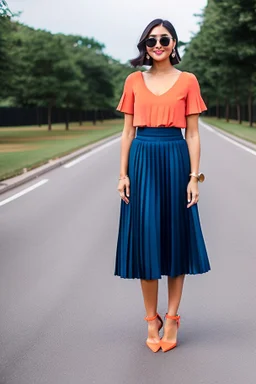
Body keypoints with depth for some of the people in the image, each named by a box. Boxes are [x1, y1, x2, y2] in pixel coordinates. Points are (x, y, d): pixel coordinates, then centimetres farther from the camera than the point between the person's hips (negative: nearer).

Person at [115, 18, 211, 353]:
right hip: (142, 162, 1)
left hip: (175, 160, -1)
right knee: (145, 237, 2)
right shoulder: (134, 81, 8)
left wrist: (194, 177, -6)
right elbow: (128, 131, 8)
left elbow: (193, 133, 1)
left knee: (175, 237, 4)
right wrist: (123, 174, 0)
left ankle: (171, 318, 16)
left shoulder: (187, 81, 3)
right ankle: (151, 319, 14)